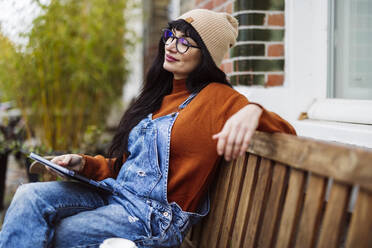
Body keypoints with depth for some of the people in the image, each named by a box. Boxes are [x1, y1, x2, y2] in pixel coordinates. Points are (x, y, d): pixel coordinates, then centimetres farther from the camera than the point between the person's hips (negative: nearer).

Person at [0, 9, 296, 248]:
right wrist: (85, 164, 6)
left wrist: (253, 111, -33)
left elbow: (286, 131, -12)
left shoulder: (218, 99, -6)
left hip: (157, 218, -7)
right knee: (30, 196, -14)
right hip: (116, 193, 7)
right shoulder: (159, 97, 17)